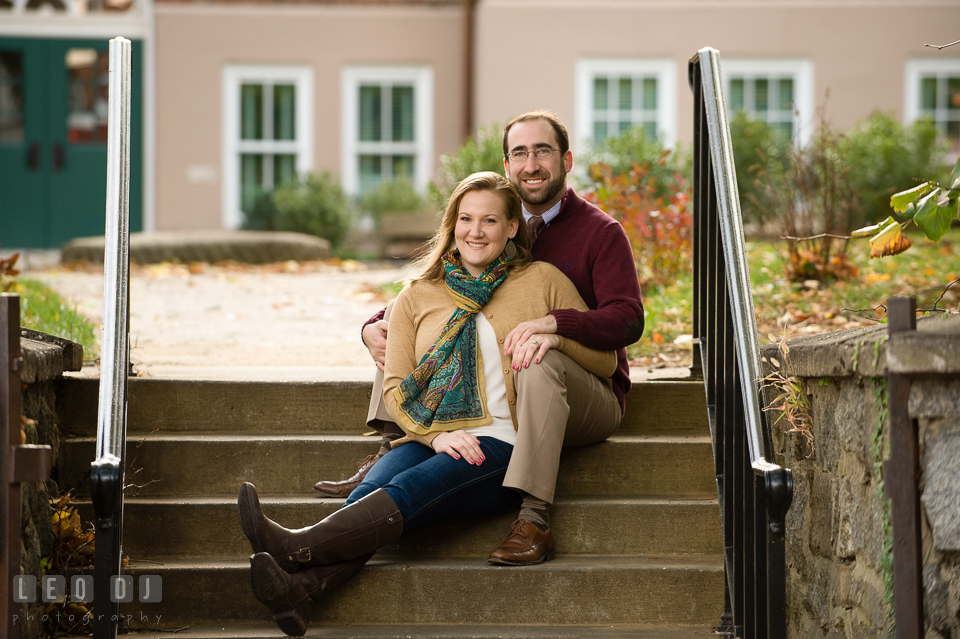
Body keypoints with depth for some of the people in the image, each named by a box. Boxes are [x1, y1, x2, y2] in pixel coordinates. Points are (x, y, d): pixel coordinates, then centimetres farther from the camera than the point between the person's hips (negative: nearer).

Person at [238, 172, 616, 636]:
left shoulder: (542, 281, 14)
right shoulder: (419, 295, 19)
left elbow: (605, 362, 15)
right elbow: (395, 386, 11)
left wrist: (555, 334, -6)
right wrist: (436, 434, -9)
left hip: (503, 446, -3)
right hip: (429, 440, 3)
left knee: (411, 488, -34)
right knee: (370, 492, -32)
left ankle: (294, 548, -55)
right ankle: (300, 589, -58)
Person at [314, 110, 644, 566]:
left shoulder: (601, 232, -4)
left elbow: (627, 320, -18)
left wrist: (554, 323, -36)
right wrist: (374, 326, -9)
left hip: (590, 392, -5)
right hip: (500, 393, 5)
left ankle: (533, 520, -46)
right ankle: (389, 454, -16)